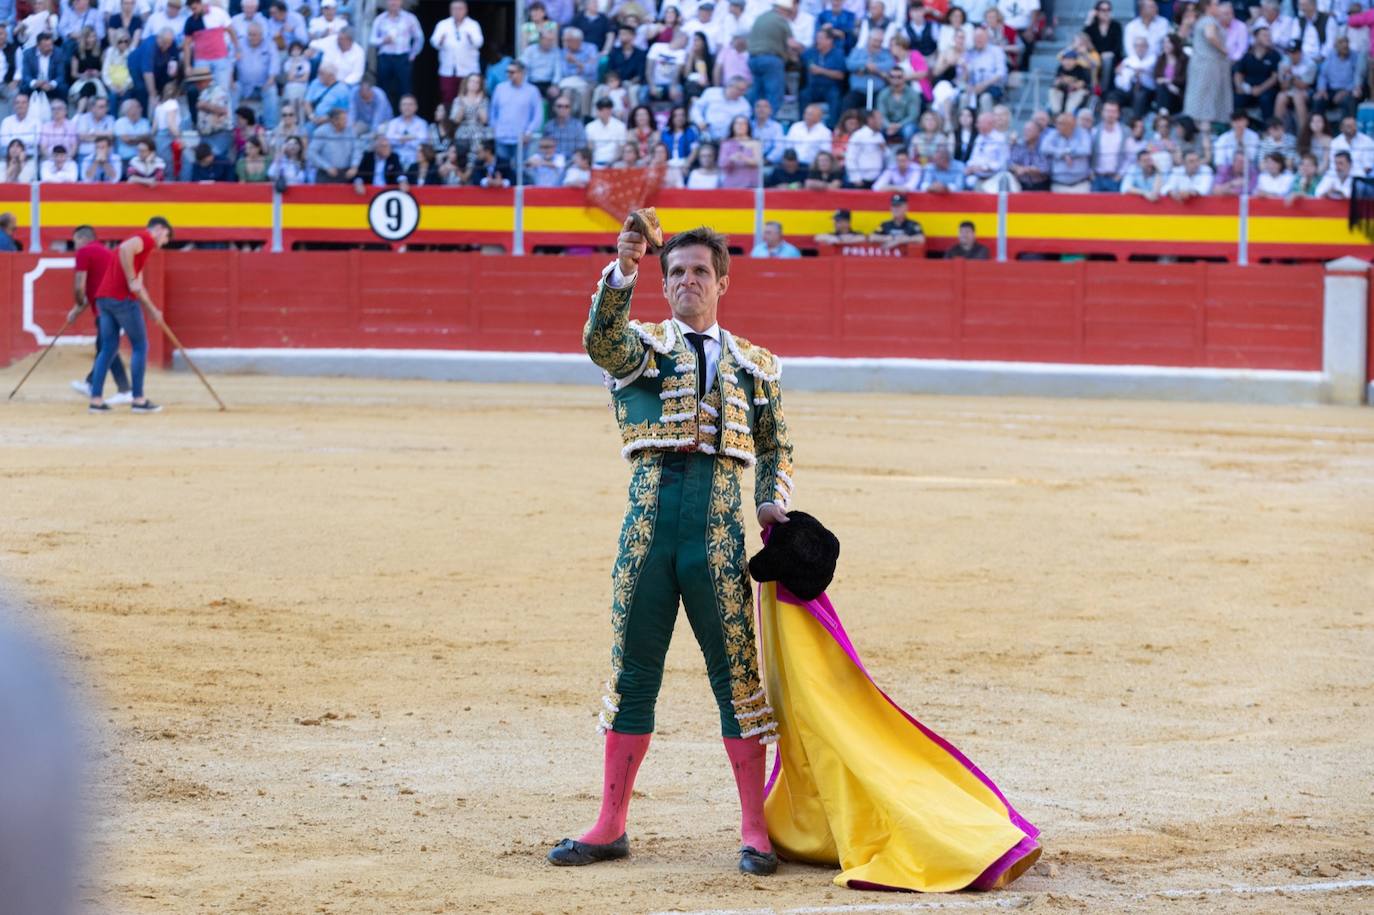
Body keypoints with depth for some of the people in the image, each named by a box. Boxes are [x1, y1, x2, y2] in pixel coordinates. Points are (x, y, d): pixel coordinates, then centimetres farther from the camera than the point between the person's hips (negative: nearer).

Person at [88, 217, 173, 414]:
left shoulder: (140, 243, 26)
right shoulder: (147, 239, -2)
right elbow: (125, 248, -24)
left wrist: (153, 310, 29)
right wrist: (131, 280, -20)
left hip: (104, 298, 9)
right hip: (122, 298, -9)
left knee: (108, 348, 11)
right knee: (140, 346, 2)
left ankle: (96, 399, 6)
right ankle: (138, 400, 1)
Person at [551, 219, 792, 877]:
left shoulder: (755, 365, 17)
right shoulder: (642, 345, 10)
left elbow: (775, 449, 23)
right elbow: (600, 340, -13)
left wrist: (774, 503, 3)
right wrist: (621, 272, -29)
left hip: (721, 528, 0)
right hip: (649, 520, 0)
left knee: (737, 674, -2)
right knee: (633, 671, 5)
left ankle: (754, 830, 4)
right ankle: (610, 827, 12)